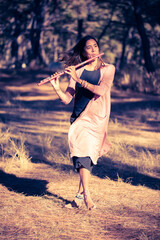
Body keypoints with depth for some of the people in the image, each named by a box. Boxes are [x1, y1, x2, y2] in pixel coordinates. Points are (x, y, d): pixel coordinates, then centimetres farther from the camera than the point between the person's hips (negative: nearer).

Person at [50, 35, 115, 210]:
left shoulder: (108, 69, 3)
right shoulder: (77, 71, 8)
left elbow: (101, 90, -15)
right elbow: (66, 99, 3)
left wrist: (79, 79, -17)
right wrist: (56, 88, -15)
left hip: (98, 118, -1)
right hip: (79, 117, 1)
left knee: (86, 155, -8)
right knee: (83, 151, -17)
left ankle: (80, 194, 7)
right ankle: (86, 195, -22)